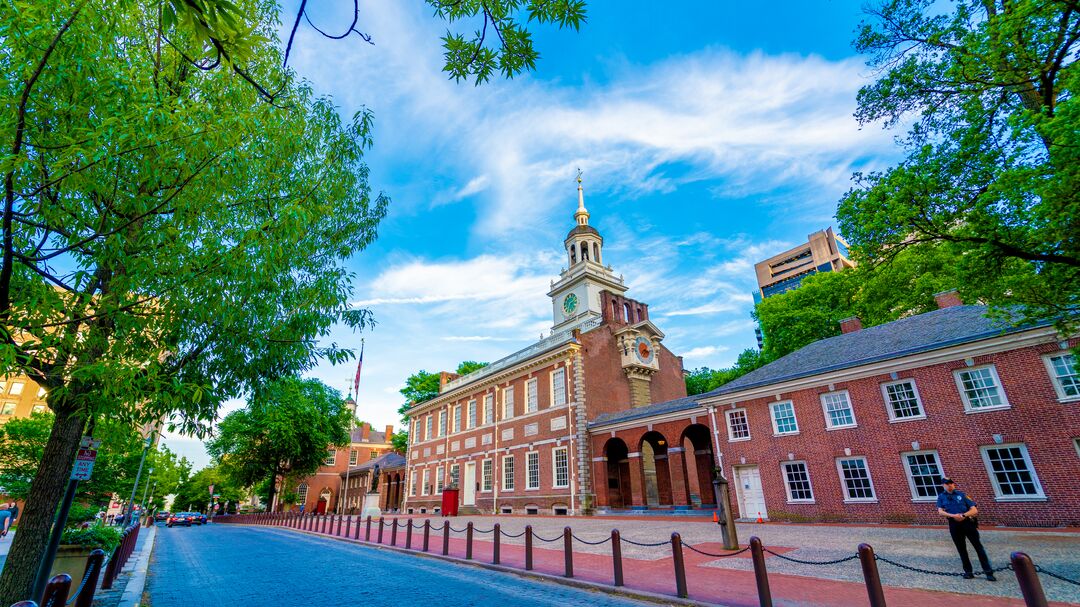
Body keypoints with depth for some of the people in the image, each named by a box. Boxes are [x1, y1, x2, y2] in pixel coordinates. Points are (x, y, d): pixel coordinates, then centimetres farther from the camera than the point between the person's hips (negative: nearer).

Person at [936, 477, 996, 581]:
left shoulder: (961, 494, 5)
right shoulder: (941, 497, 6)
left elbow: (974, 510, 0)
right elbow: (940, 512, -3)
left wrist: (963, 515, -17)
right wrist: (953, 515, -20)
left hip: (968, 523, -1)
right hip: (954, 525, 1)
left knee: (978, 547, 0)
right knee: (961, 549, 8)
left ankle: (989, 572, 6)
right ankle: (968, 572, 17)